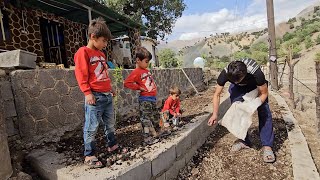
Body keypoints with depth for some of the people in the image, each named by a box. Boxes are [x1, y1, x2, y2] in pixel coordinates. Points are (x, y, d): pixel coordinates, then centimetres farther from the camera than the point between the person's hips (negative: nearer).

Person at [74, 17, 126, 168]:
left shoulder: (101, 54, 18)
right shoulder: (83, 52, -6)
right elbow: (81, 74, -12)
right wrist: (87, 93, -17)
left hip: (107, 95, 8)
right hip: (95, 96, -8)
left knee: (110, 124, 18)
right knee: (91, 128, 1)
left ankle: (112, 145, 35)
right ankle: (89, 156, 14)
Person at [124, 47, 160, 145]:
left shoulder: (146, 70, 12)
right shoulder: (136, 72, -13)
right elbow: (127, 83, -20)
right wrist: (139, 88, -16)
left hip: (153, 98, 9)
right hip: (145, 100, -9)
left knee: (155, 117, 19)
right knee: (146, 119, -1)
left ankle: (155, 134, 35)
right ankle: (148, 138, 9)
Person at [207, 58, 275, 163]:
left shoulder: (256, 73, -42)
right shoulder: (225, 74, -35)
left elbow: (264, 94, -23)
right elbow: (217, 94, -20)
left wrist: (251, 106, -37)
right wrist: (215, 114, -23)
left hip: (256, 86, -1)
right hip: (238, 88, 2)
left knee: (264, 112, -17)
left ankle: (267, 146, -10)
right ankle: (243, 140, 2)